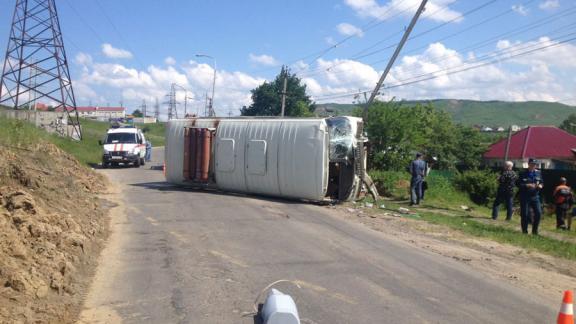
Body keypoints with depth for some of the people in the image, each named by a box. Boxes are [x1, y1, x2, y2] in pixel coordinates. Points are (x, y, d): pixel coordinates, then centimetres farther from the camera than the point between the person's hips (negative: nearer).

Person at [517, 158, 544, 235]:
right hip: (525, 196, -3)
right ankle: (524, 231, 12)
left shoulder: (538, 173, 8)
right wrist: (527, 185, -21)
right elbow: (518, 184, -8)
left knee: (538, 213, -3)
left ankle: (535, 230, 13)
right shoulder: (523, 174, -3)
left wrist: (541, 185, -6)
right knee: (525, 214, 0)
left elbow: (542, 182, 16)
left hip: (535, 196, 3)